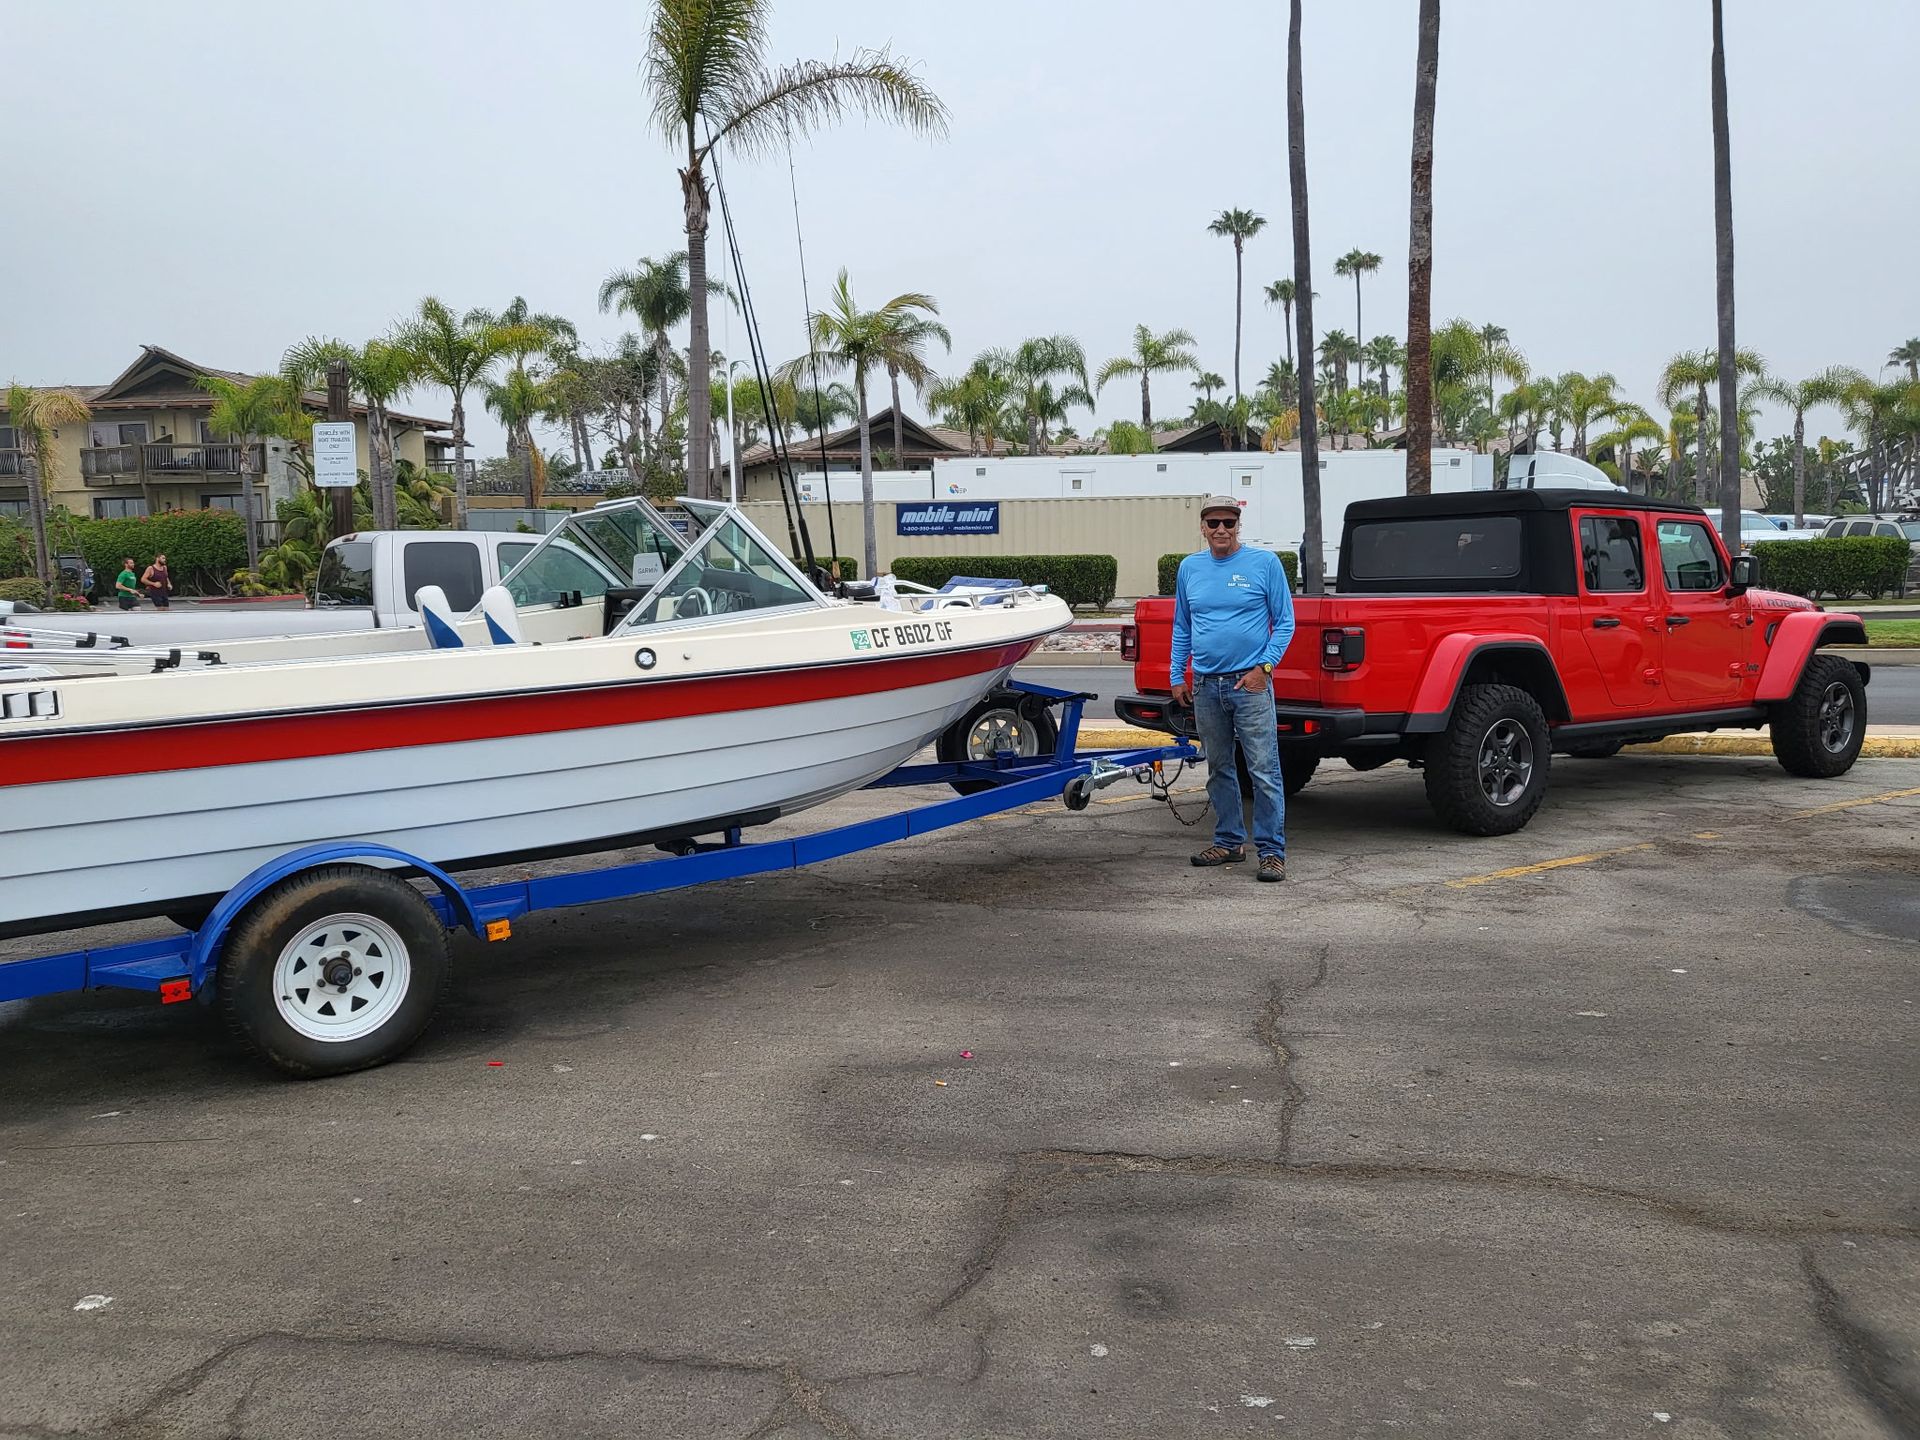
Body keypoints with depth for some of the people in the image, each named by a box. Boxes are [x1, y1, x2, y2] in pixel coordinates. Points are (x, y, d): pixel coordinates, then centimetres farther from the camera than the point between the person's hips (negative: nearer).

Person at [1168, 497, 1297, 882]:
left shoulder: (1264, 563, -2)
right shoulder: (1189, 568, 10)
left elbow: (1285, 622, -1)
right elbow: (1181, 628, 18)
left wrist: (1264, 667, -11)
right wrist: (1177, 676, 11)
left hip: (1250, 682, -5)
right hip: (1205, 685, 5)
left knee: (1264, 770, -8)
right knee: (1218, 770, 13)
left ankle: (1272, 851, -4)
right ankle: (1229, 842, 24)